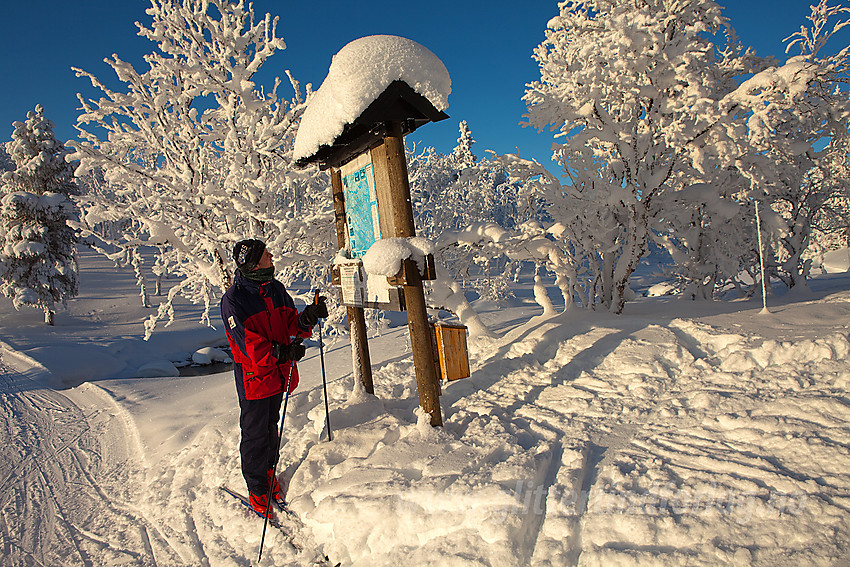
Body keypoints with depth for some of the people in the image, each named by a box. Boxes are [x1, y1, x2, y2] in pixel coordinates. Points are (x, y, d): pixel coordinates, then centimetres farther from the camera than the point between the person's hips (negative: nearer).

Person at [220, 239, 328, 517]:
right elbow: (248, 344, -22)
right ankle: (257, 490, 24)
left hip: (279, 373, 6)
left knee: (271, 426, 22)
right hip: (253, 377, -6)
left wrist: (307, 318, -16)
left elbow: (291, 325, 5)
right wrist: (281, 352, -32)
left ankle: (269, 472, 42)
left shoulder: (276, 289, 3)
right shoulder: (233, 300, -17)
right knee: (255, 434, 7)